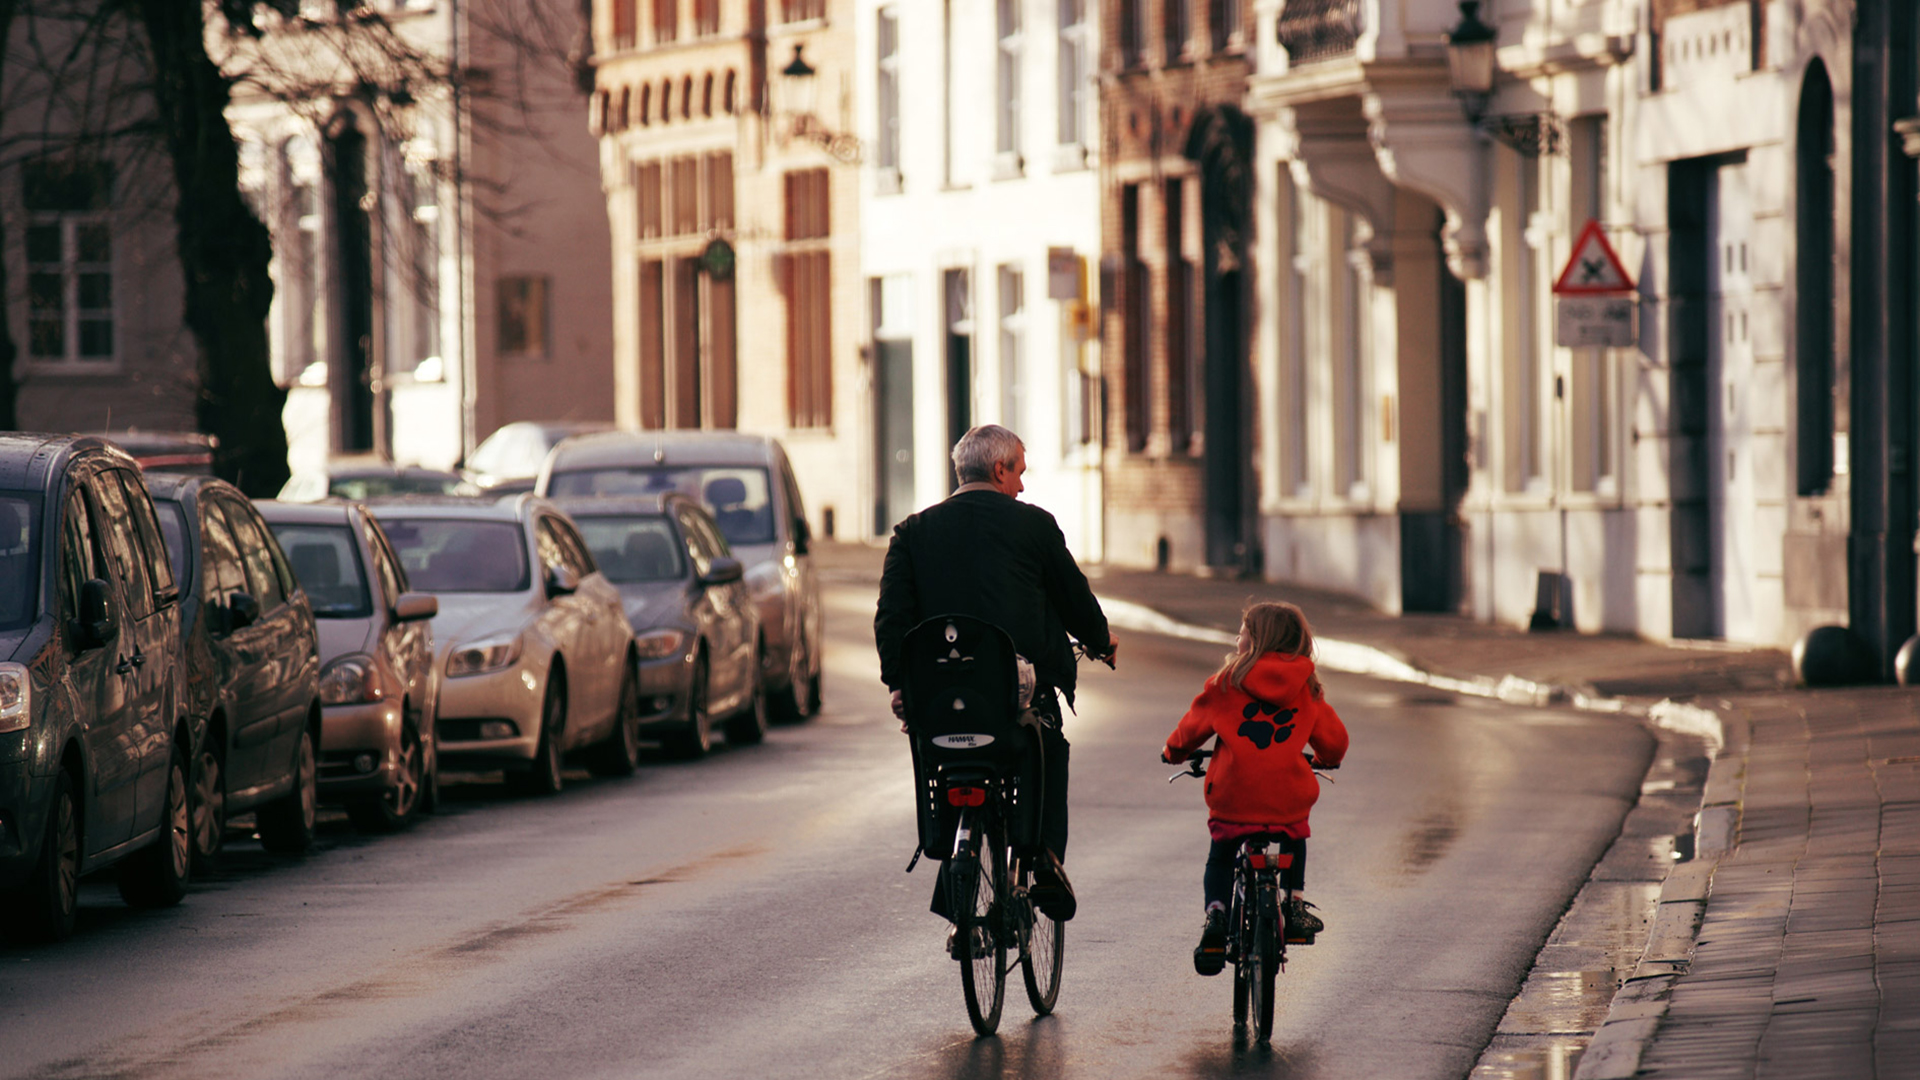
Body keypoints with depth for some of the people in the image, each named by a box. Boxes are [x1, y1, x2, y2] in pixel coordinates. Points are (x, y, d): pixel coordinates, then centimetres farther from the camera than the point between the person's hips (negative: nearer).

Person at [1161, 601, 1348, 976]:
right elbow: (1333, 738, 14)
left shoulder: (1226, 682, 1)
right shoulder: (1307, 689, 6)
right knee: (1294, 843, 33)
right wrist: (1325, 760, 38)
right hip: (1287, 800, 2)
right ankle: (1295, 907, 23)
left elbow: (1193, 727, 13)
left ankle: (1216, 911, -2)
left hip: (1232, 800, -2)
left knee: (1219, 860, 20)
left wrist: (1174, 752, 35)